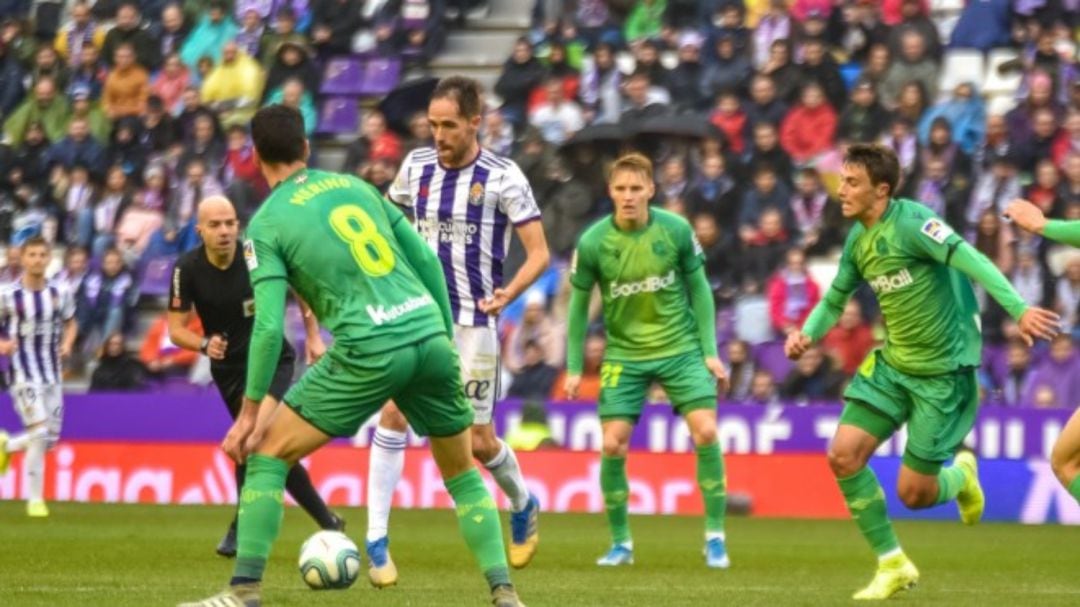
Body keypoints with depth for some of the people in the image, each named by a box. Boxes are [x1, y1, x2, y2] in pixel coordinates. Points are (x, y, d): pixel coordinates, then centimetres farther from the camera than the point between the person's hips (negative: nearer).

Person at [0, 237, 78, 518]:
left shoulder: (59, 294, 3)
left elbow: (70, 323, 19)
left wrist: (67, 343, -1)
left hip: (51, 374, 5)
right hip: (23, 374, -5)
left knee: (50, 438, 6)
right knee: (40, 432, -18)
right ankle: (35, 499, -6)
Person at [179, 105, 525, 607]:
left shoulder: (267, 225, 2)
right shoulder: (354, 186, 17)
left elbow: (269, 326, -5)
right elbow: (426, 260, 15)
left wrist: (250, 412, 1)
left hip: (370, 353, -5)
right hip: (429, 337, 5)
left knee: (266, 457, 7)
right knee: (463, 475, 21)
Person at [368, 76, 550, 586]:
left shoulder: (503, 177, -8)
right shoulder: (416, 166, 3)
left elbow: (539, 253, -7)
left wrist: (510, 292, -24)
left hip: (473, 321, -3)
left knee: (478, 439, 3)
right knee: (394, 412, -17)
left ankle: (523, 505, 35)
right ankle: (376, 541, -15)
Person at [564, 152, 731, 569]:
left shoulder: (676, 231, -11)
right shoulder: (592, 243, -11)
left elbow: (699, 289, 1)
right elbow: (579, 304, 1)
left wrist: (710, 353, -2)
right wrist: (574, 368, 2)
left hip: (680, 347, 0)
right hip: (624, 354, 0)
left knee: (706, 431, -13)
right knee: (613, 445, -7)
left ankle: (715, 537, 0)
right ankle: (620, 542, 11)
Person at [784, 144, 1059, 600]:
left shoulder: (910, 221, -20)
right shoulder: (858, 239, 5)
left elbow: (970, 260, -30)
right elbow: (835, 299, 18)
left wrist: (1019, 310, -42)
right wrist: (806, 334, -2)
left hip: (942, 370, -7)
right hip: (891, 363, 7)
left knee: (914, 493, -5)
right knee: (843, 455, -7)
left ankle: (961, 475, 32)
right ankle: (892, 565, 8)